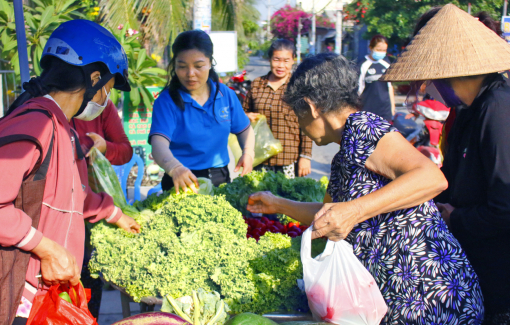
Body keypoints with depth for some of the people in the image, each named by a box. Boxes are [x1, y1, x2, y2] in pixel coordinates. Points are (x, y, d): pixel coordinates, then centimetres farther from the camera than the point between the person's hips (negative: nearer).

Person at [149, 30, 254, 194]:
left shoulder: (226, 95, 3)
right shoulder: (167, 101, -10)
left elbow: (244, 129, 15)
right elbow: (159, 143, -23)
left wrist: (248, 153, -6)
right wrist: (174, 168, -44)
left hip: (220, 178, 3)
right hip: (183, 182, -3)